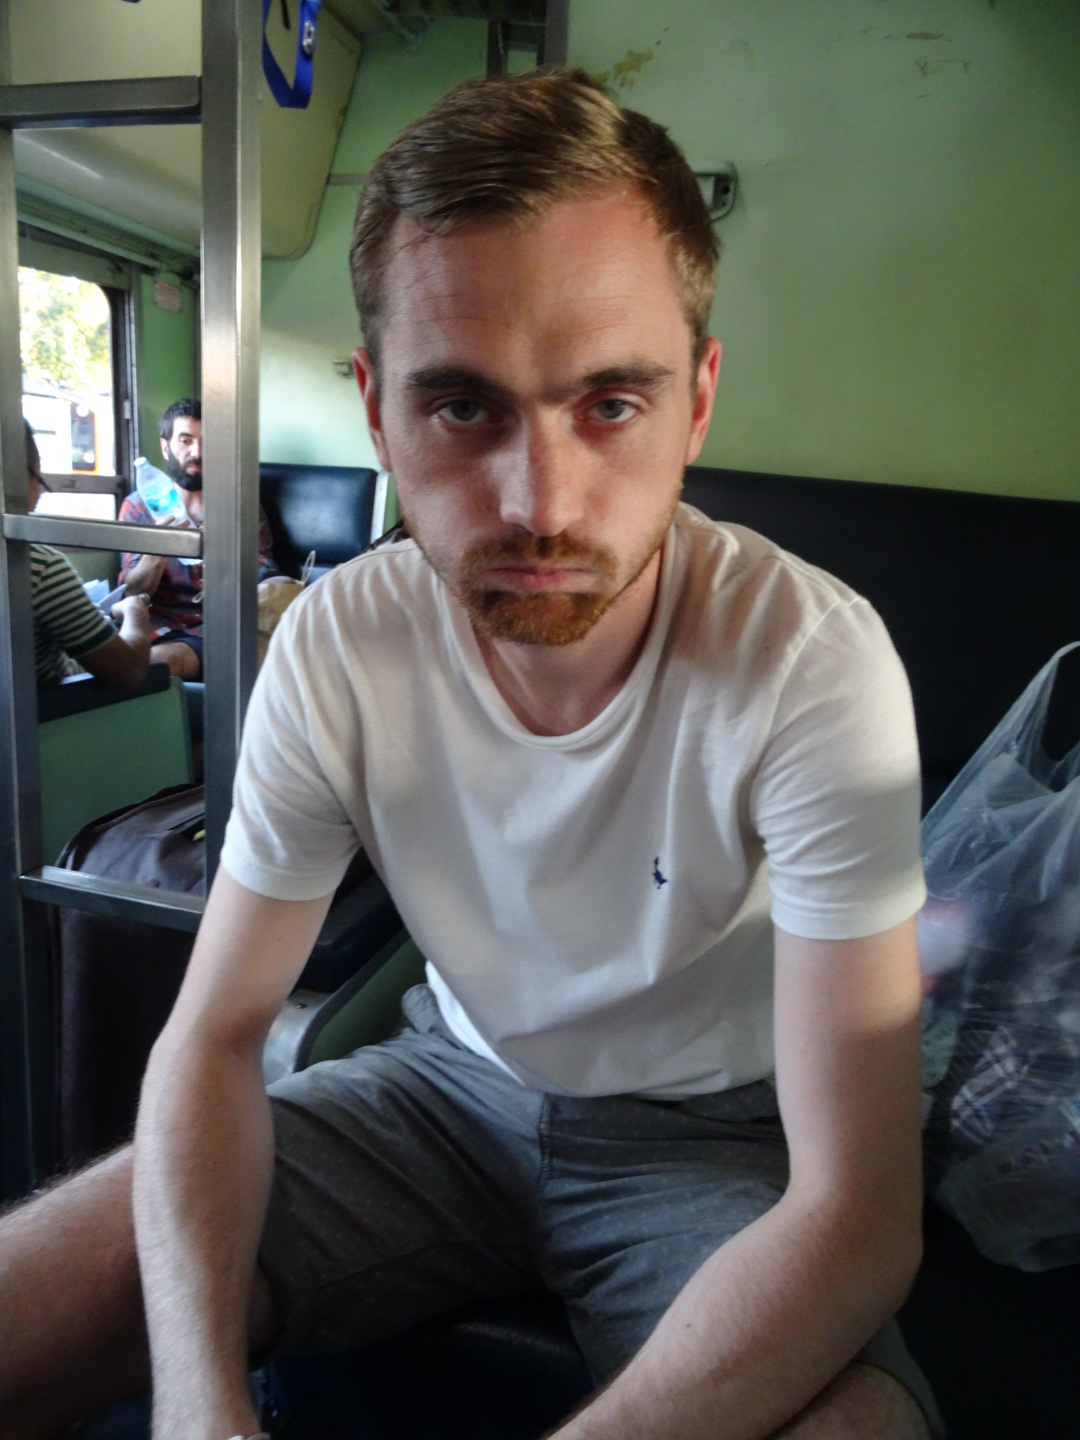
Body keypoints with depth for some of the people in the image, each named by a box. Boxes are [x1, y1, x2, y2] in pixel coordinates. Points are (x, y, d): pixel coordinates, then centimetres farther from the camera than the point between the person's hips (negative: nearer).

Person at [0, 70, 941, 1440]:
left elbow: (857, 1216, -26)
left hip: (709, 1131, -1)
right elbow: (215, 1031, -10)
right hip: (452, 1078, 3)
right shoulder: (333, 645, -16)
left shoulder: (813, 661, -28)